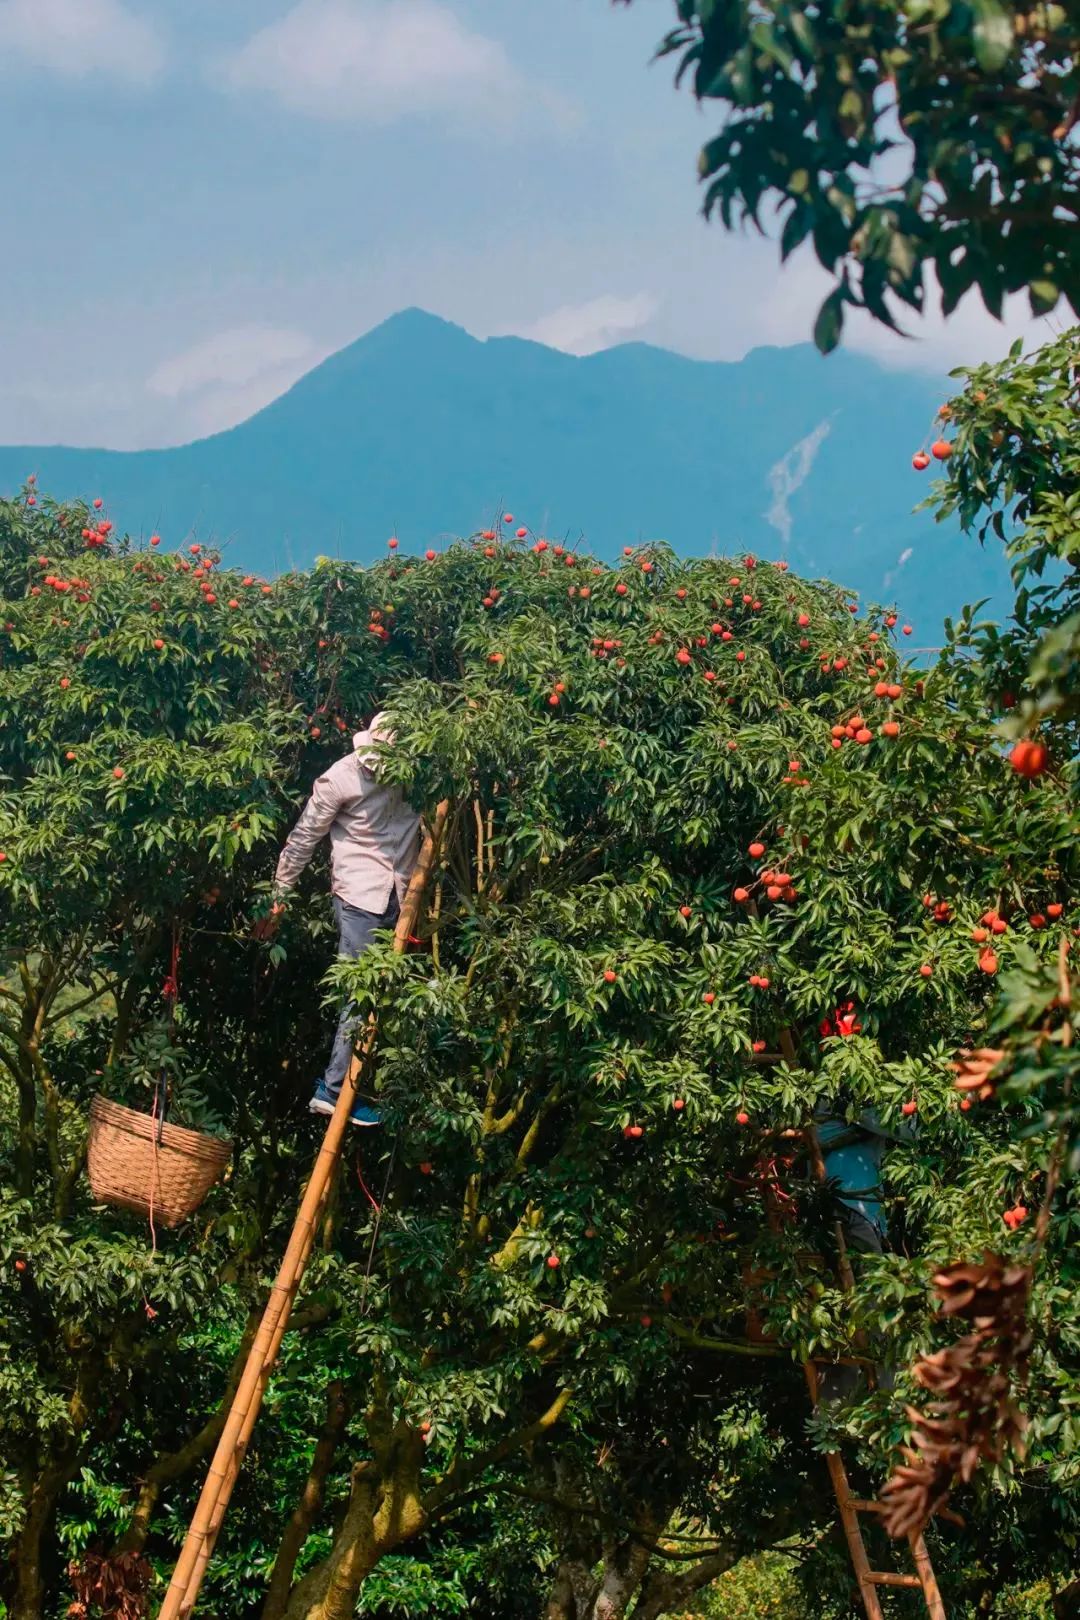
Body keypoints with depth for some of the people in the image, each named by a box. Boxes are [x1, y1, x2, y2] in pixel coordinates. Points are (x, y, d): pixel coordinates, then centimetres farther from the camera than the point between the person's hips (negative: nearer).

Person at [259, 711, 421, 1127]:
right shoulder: (341, 779, -10)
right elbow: (303, 838, -3)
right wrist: (279, 897, 1)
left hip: (399, 897, 5)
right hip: (359, 894, -5)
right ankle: (334, 1089, -3)